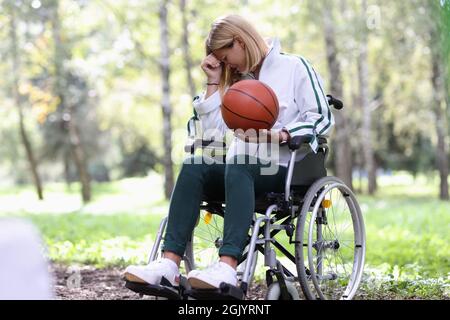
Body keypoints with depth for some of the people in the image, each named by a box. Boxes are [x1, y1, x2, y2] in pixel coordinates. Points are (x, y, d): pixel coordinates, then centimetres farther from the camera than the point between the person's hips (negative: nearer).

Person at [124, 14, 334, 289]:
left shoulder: (294, 67, 5)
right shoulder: (237, 79, 22)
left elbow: (323, 119, -4)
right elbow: (213, 127, 12)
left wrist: (277, 135, -17)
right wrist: (214, 82, 6)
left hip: (286, 170, -5)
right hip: (244, 169, 5)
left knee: (238, 165, -37)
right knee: (193, 167, -24)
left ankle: (228, 267, -51)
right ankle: (169, 264, -37)